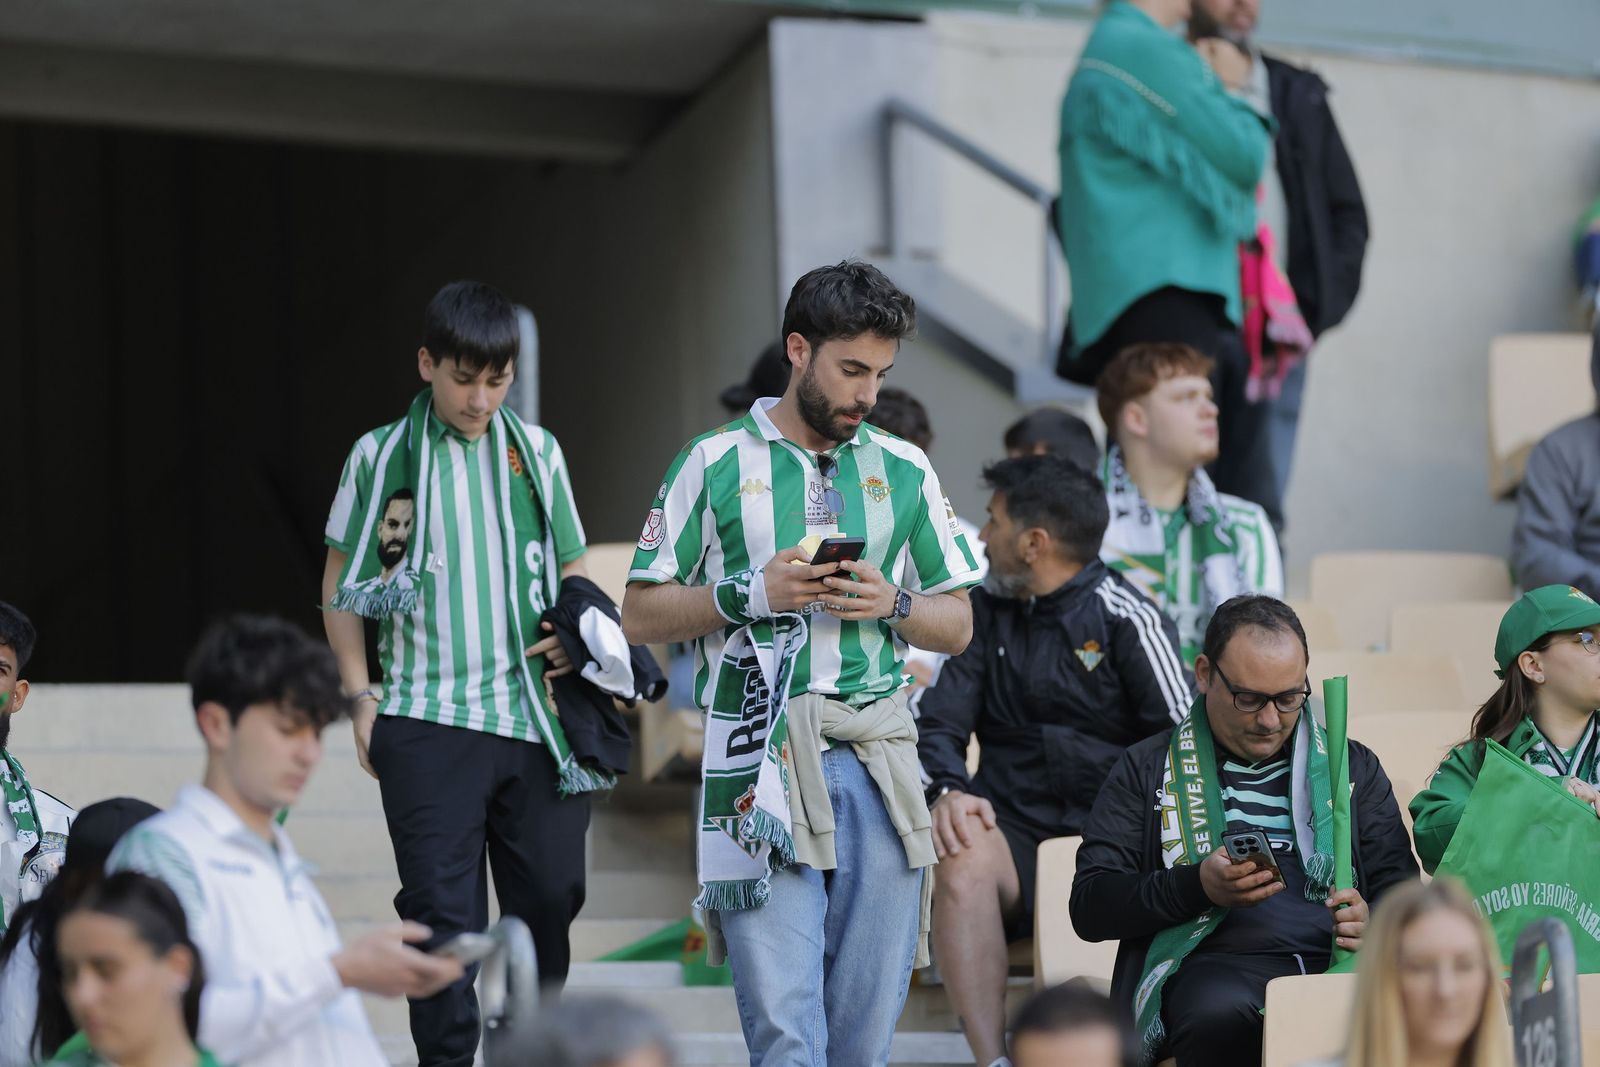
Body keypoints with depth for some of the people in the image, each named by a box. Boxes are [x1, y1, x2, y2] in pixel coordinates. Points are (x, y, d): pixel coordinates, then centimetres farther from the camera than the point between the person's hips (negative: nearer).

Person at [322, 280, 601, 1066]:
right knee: (445, 918, -4)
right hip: (428, 723, -3)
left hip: (536, 718, 3)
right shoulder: (382, 456, 2)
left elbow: (573, 568, 19)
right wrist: (361, 695, 0)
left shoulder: (537, 452, 9)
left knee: (549, 902, 8)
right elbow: (341, 583, 8)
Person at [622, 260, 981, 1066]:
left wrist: (891, 605, -3)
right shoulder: (717, 463, 6)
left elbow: (957, 626, 18)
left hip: (877, 756, 3)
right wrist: (750, 594, -8)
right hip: (764, 754, -3)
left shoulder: (904, 471, 15)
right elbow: (640, 615, 6)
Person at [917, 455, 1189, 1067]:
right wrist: (947, 792, -12)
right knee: (959, 857, -32)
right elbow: (939, 724, 12)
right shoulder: (985, 613, 17)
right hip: (1014, 832, 3)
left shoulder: (1126, 618, 2)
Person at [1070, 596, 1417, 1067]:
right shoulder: (1147, 770, 16)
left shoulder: (1355, 767, 23)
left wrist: (1373, 922, -6)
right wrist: (1197, 886, -10)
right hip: (1211, 962, -1)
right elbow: (1089, 906, 7)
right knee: (1220, 1015, -40)